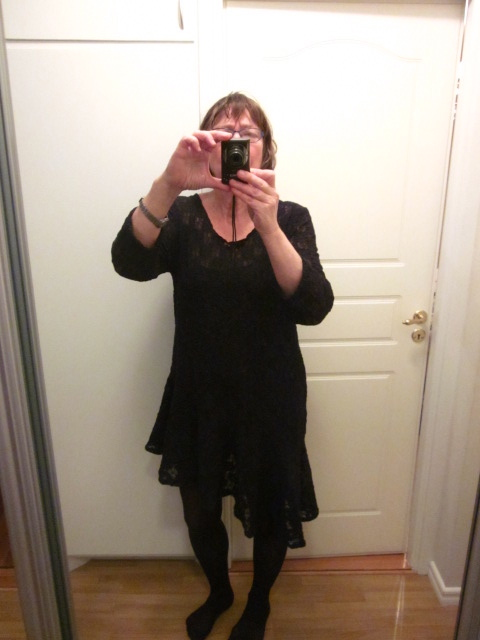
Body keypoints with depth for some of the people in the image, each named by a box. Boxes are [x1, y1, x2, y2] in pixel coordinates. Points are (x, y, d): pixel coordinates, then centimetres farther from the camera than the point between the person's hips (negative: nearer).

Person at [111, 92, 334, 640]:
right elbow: (130, 263, -25)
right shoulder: (181, 215, -5)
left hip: (270, 399, -1)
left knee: (267, 515, 18)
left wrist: (268, 227, -36)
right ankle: (219, 591, 55)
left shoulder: (290, 217, -6)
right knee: (200, 513, 20)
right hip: (198, 397, 1)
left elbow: (313, 307, -21)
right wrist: (168, 183, -41)